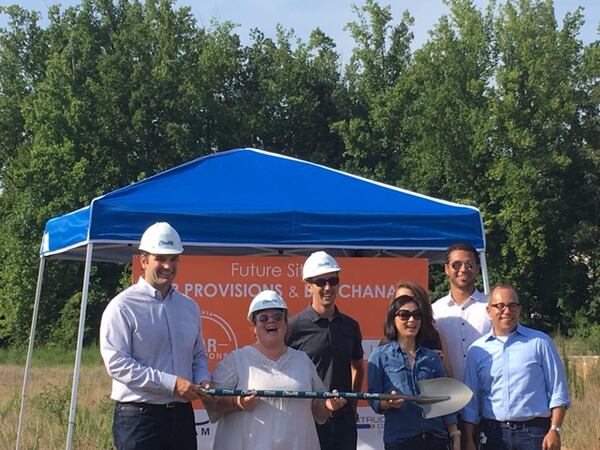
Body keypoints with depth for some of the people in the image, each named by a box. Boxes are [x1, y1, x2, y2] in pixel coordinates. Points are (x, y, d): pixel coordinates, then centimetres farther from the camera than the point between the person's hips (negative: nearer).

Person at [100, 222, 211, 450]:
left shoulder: (189, 307, 13)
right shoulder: (122, 307, -8)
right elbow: (117, 363, -16)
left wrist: (202, 380, -1)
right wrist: (171, 383, -19)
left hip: (182, 414, 6)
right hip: (139, 416, -6)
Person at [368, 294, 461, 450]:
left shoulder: (432, 357, 11)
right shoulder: (380, 355, 1)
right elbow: (374, 401, -4)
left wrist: (455, 436, 3)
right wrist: (389, 403, -23)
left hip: (436, 437, 3)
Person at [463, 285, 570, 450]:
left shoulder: (540, 342, 3)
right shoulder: (477, 350, 8)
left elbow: (558, 392, 3)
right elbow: (471, 401, 11)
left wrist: (555, 430, -6)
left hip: (534, 432, -2)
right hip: (493, 433, 2)